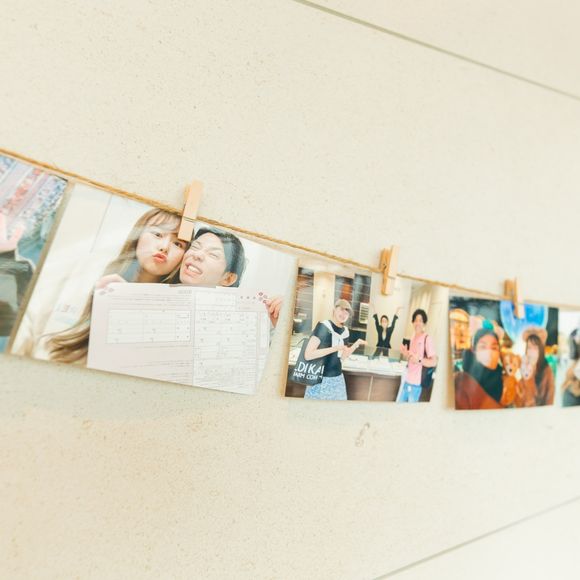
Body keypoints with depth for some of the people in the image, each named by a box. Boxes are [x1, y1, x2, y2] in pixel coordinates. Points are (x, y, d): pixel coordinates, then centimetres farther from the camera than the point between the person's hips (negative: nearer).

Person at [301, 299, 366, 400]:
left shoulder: (344, 331, 6)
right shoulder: (323, 326, -15)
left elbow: (342, 357, 12)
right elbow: (308, 355, -22)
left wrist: (356, 344, 1)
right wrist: (335, 348, -25)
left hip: (337, 379, 6)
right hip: (320, 379, -6)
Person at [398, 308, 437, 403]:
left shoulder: (427, 339, -14)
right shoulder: (413, 337, 10)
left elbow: (434, 362, -17)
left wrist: (419, 360, -30)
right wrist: (405, 353, -1)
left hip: (416, 383, -7)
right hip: (406, 380, 7)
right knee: (399, 403, 16)